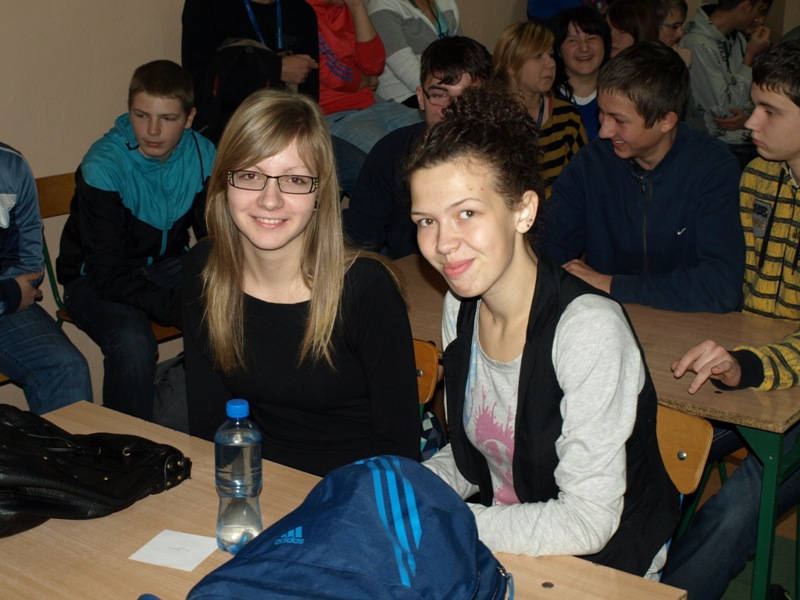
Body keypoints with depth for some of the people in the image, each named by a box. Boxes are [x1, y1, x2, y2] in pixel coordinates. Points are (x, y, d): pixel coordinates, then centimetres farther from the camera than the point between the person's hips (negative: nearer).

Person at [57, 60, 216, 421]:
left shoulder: (202, 155, -10)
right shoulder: (102, 166, -24)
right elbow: (108, 273, -27)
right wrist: (184, 312, -36)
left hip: (165, 266, 5)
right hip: (96, 278, -4)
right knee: (133, 342, -34)